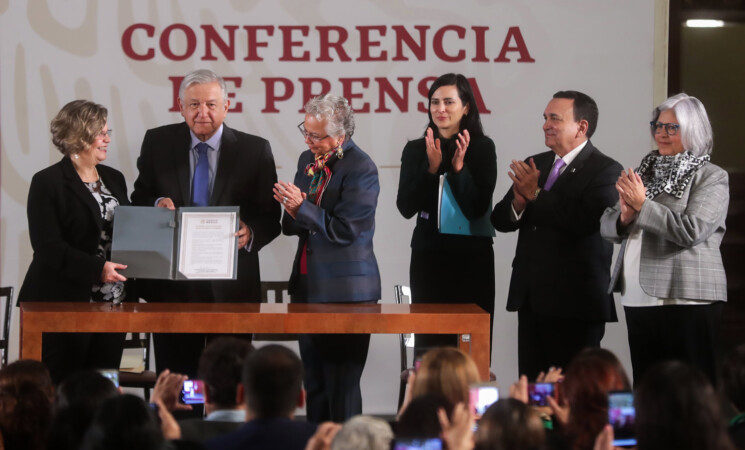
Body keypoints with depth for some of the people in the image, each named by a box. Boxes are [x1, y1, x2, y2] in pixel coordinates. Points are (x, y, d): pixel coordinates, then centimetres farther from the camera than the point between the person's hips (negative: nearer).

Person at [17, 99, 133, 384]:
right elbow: (47, 247, -13)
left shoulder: (114, 179, 16)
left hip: (113, 303, 6)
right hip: (65, 304, -6)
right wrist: (96, 269, -22)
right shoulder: (48, 182, -5)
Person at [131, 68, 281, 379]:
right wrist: (157, 205, -14)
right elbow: (138, 201, 10)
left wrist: (250, 233, -19)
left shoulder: (255, 150, 3)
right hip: (172, 286, 1)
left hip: (230, 287, -1)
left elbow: (270, 218, 3)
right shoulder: (157, 143, 6)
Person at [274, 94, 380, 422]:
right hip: (309, 284, 8)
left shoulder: (360, 169, -12)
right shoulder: (308, 161, 12)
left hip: (345, 289, -8)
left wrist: (302, 207, -19)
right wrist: (289, 207, -5)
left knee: (341, 388, -5)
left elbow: (345, 231, -17)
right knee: (314, 385, 12)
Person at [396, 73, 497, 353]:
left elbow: (478, 209, -5)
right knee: (428, 345, -4)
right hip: (428, 257, 2)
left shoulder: (482, 148, 1)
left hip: (472, 259, -2)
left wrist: (459, 169, -17)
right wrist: (431, 168, -12)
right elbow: (406, 208, -1)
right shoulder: (416, 150, 7)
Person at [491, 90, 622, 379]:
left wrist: (536, 195, -15)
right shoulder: (535, 165, 14)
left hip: (575, 301, -7)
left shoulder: (606, 170, -8)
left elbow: (586, 221, -23)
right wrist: (518, 203, -11)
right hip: (531, 298, 7)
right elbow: (499, 220, 12)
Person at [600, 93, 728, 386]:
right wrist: (625, 217, -9)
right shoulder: (646, 172, 17)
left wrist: (643, 205, -14)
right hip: (638, 299, 7)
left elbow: (691, 231, -17)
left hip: (685, 302, -6)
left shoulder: (712, 178, -2)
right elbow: (607, 227, 13)